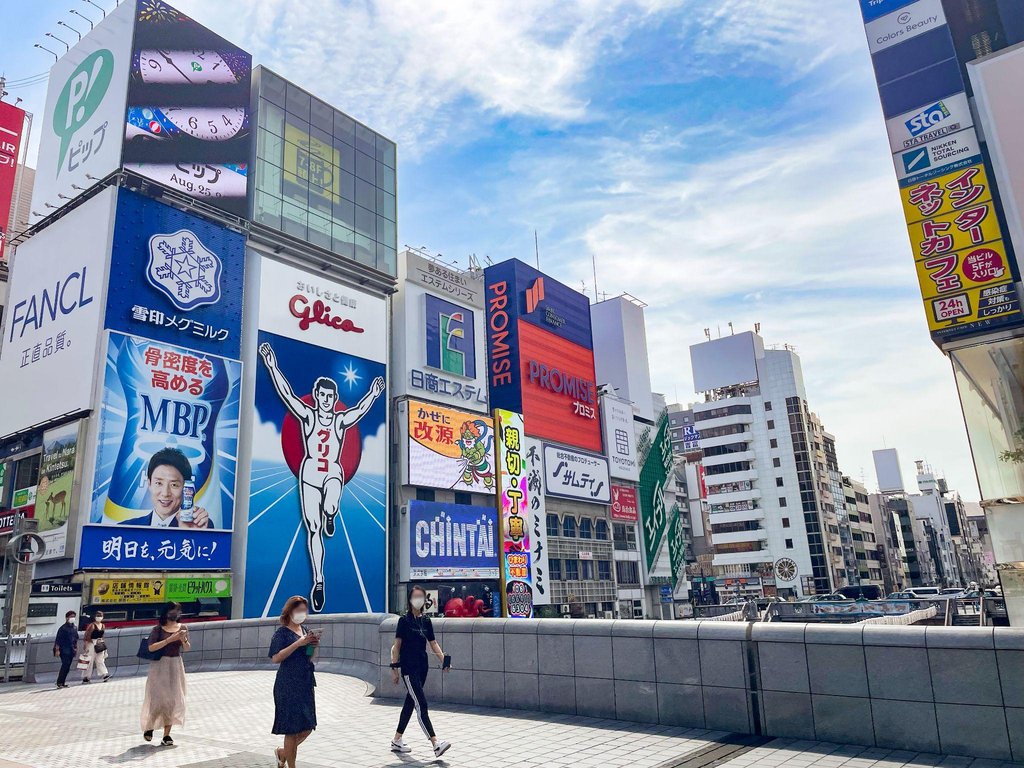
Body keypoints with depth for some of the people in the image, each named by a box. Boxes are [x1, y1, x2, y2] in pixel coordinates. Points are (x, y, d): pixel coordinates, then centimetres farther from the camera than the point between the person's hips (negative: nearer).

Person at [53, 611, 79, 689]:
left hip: (71, 650, 7)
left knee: (67, 667, 7)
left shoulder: (74, 628, 13)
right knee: (65, 665, -13)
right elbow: (58, 640, -9)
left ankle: (62, 683, 13)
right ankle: (59, 683, -8)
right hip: (64, 650, -7)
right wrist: (57, 650, -14)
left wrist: (76, 646, 14)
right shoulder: (63, 628, -7)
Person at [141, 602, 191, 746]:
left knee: (173, 700, 1)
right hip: (160, 665, -3)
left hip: (176, 666, 3)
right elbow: (151, 648, -17)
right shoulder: (158, 630, -6)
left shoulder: (183, 628, 4)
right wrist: (170, 639, -22)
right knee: (158, 699, -1)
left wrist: (184, 639, -16)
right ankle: (149, 726, 27)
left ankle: (167, 735, 8)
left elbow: (187, 649, 5)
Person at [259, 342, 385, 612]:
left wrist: (373, 395, -15)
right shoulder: (308, 415, 1)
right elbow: (286, 394, -7)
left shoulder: (341, 420, 6)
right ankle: (318, 580, 11)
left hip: (333, 473, 0)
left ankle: (329, 517, 8)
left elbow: (360, 409, -3)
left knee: (330, 508, -32)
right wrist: (272, 367, -14)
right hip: (310, 473, 0)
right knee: (313, 529, 0)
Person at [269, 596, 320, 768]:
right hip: (288, 684, -7)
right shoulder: (282, 632, -6)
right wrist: (298, 643, -21)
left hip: (305, 683, 7)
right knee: (292, 728, -2)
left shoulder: (305, 631, 14)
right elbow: (276, 658, -18)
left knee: (307, 727, 9)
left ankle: (282, 752, 32)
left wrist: (314, 645, -1)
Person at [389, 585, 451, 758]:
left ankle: (397, 741, 27)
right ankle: (436, 744, -16)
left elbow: (433, 644, 9)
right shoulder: (404, 620, -6)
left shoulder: (426, 621, 9)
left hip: (422, 667, 6)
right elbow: (397, 645, -4)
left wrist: (443, 659, -6)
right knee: (421, 705, -11)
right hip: (408, 668, -6)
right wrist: (394, 668, -7)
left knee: (410, 704, 14)